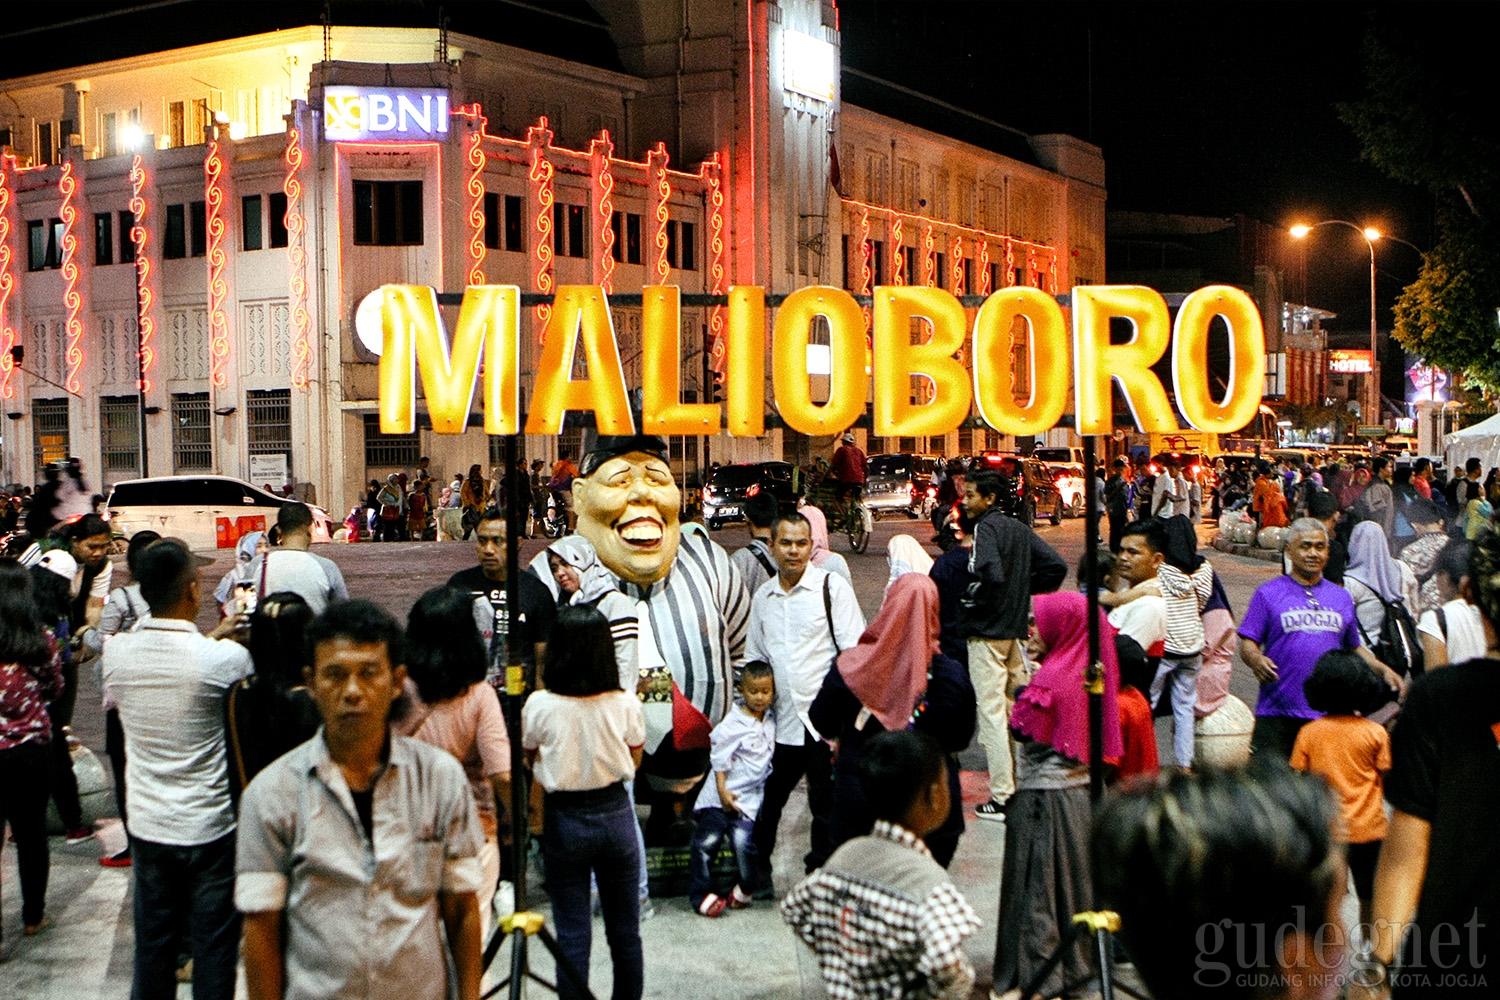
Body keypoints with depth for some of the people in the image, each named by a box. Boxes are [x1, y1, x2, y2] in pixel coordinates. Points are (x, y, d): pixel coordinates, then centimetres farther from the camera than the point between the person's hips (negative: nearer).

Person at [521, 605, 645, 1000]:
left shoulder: (540, 705, -14)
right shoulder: (625, 703, -9)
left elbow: (528, 759, 1)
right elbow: (634, 760, 6)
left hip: (565, 818, -2)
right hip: (615, 812, 2)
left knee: (572, 932, 7)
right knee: (625, 929, 15)